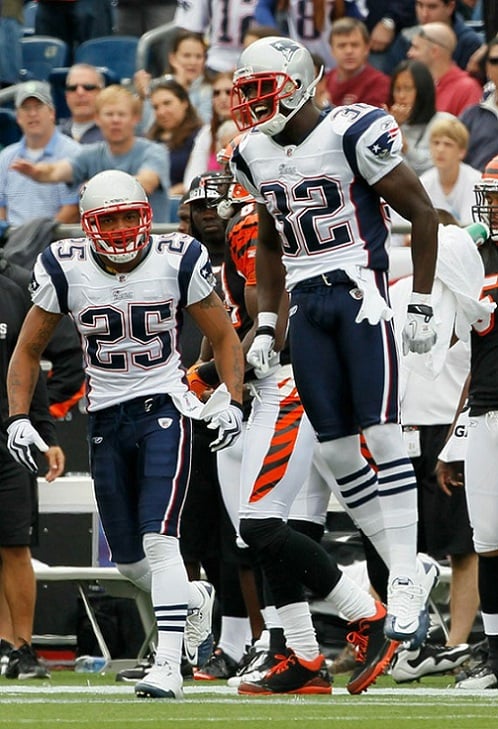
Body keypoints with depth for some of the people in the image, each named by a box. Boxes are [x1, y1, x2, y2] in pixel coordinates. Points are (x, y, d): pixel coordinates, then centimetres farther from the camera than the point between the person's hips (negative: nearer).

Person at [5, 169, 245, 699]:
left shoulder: (177, 262, -7)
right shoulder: (65, 270, -4)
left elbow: (223, 338, 4)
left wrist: (232, 402, -9)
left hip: (164, 410, -3)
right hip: (106, 420, 3)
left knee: (159, 537, -19)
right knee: (128, 558, 9)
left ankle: (168, 665, -20)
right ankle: (193, 597, 40)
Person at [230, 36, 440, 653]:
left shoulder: (352, 134, -12)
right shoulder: (255, 154, 10)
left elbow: (422, 214, -7)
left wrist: (420, 306, -9)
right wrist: (265, 325, 18)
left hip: (361, 294, -7)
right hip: (306, 306, 7)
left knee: (380, 433, -14)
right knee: (336, 449, 2)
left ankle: (407, 584, -13)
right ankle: (404, 575, 9)